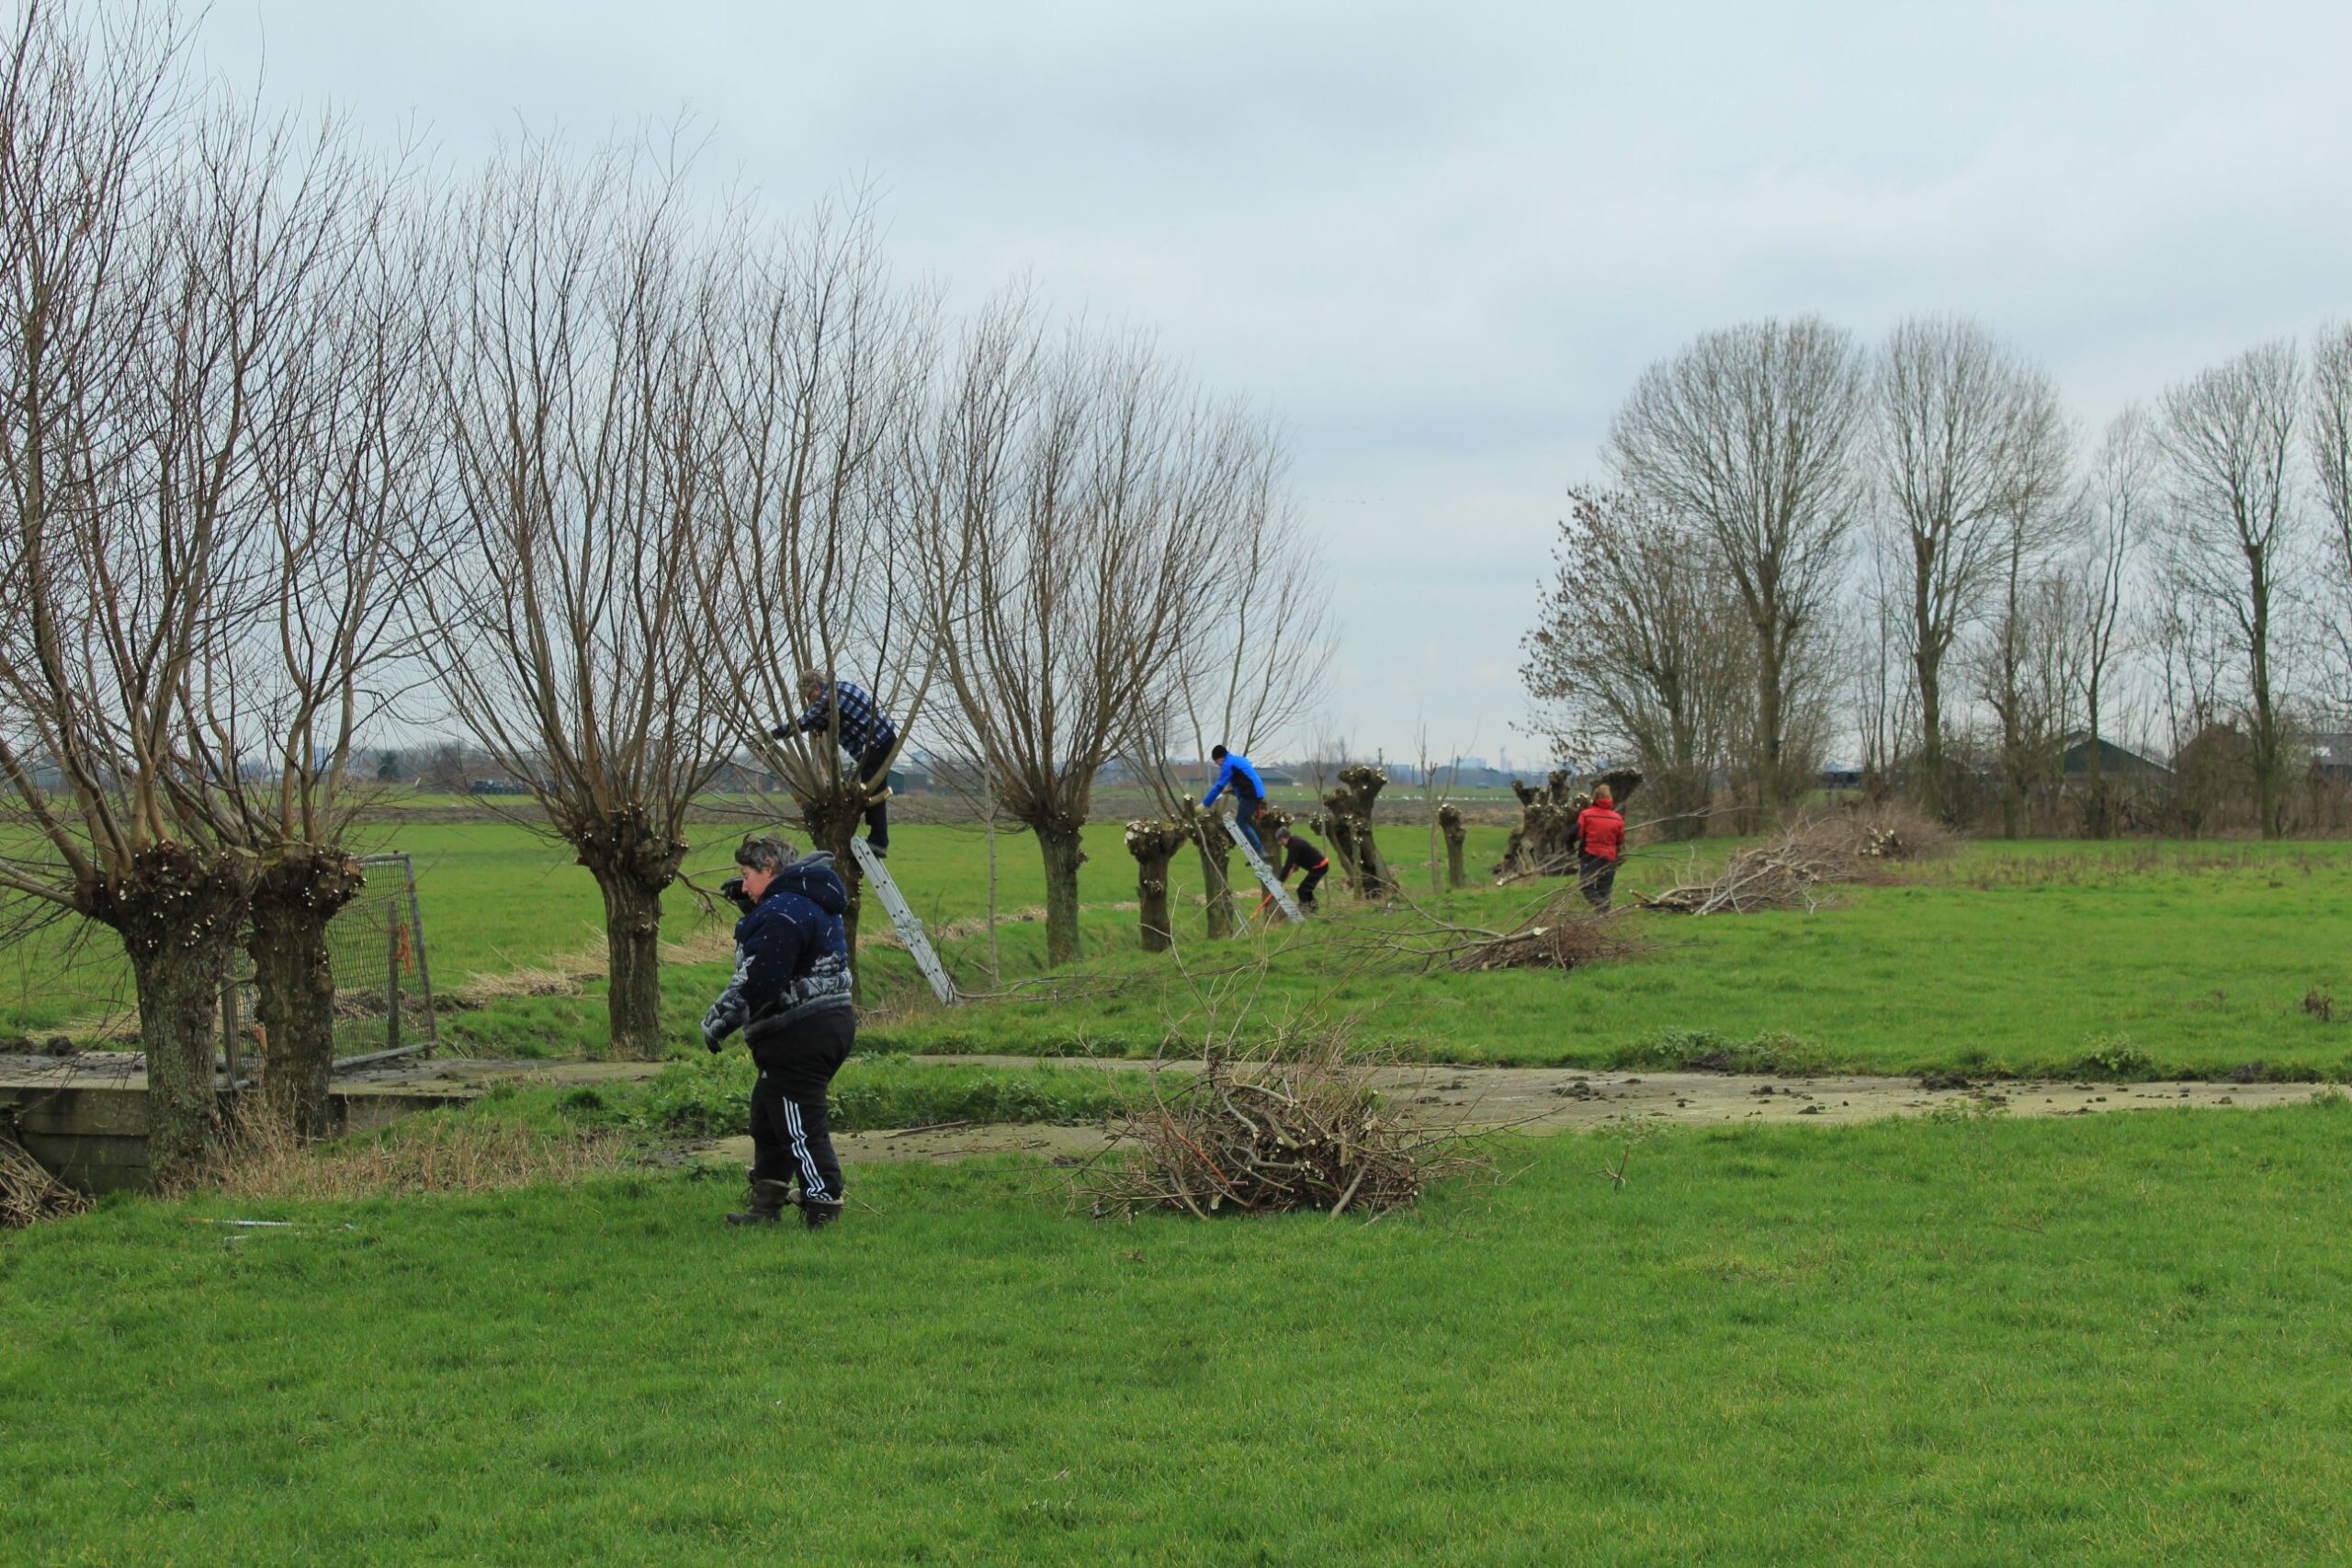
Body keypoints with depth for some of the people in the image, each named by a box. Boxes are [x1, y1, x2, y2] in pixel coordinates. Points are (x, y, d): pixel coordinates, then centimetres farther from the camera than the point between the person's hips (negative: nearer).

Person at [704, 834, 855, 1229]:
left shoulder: (782, 911, -18)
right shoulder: (808, 901, 16)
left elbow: (759, 981, -24)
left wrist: (721, 1018, -15)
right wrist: (749, 908, 16)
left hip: (800, 1036, -11)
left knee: (801, 1128, -7)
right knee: (767, 1115, 21)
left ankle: (823, 1214, -4)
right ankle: (766, 1208, 29)